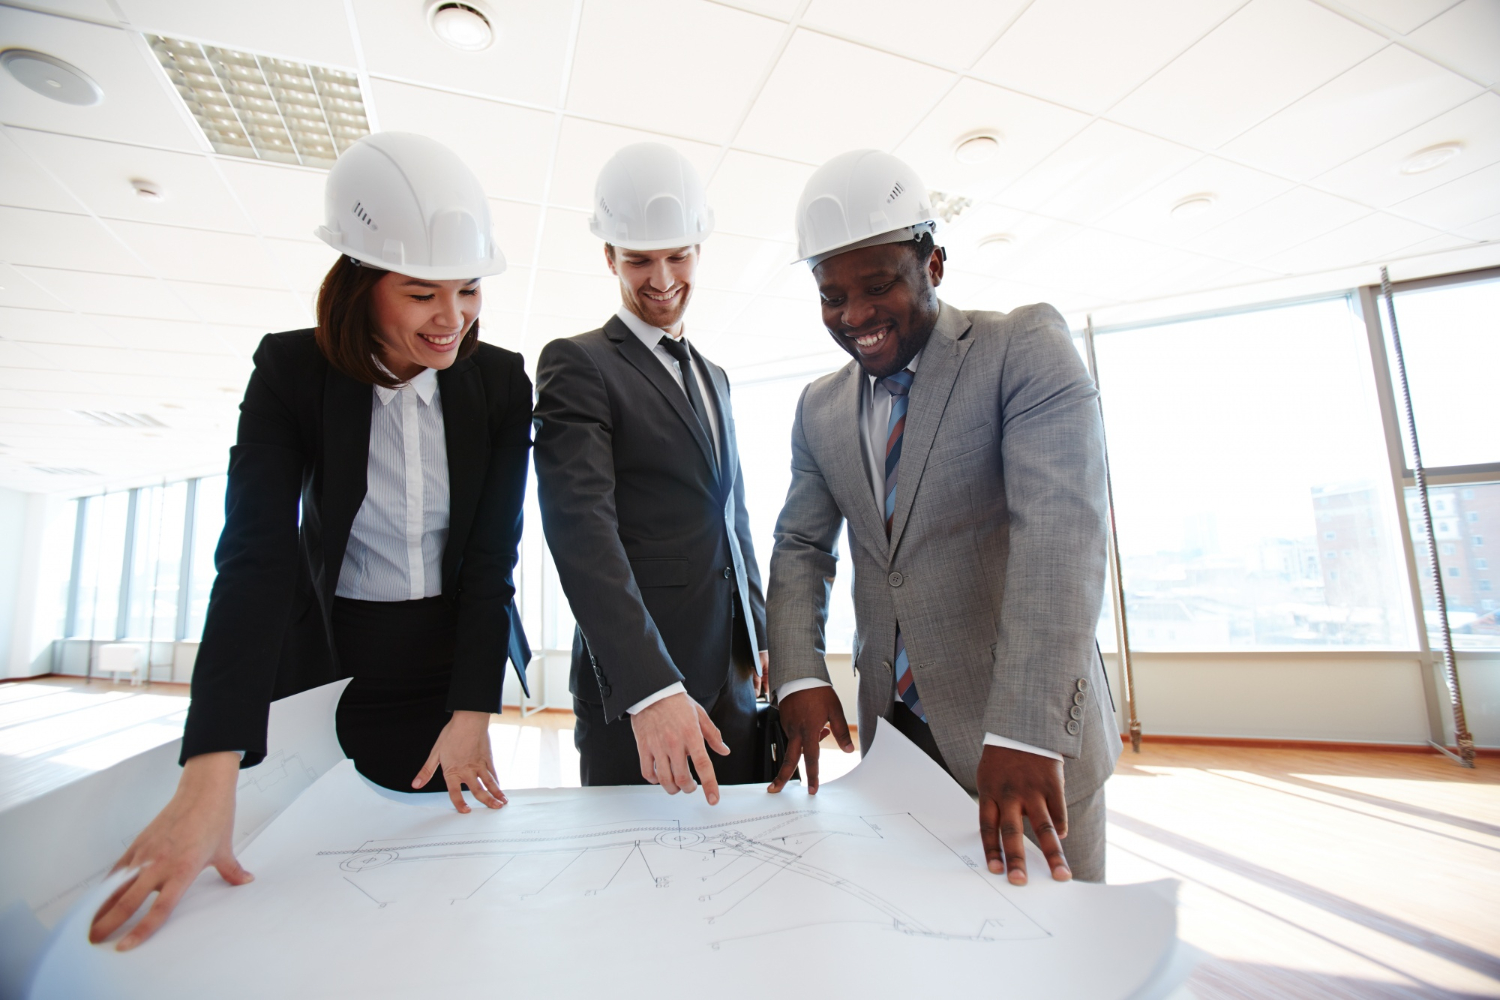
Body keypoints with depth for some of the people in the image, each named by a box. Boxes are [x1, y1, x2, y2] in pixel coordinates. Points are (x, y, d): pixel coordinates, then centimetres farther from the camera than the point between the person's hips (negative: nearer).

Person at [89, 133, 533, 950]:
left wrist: (474, 712, -17)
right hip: (326, 655, 0)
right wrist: (210, 775, -29)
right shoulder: (292, 371, -12)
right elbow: (254, 555, -21)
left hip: (456, 658, 1)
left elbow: (492, 554, -11)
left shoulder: (500, 382, -10)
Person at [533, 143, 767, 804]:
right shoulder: (577, 365, -7)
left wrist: (760, 636, 17)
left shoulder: (713, 377, 16)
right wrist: (652, 688, -28)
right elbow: (582, 529, -20)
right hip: (633, 684, -6)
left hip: (728, 677, 6)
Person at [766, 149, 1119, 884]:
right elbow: (800, 547, 6)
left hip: (1033, 734, -3)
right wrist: (800, 677, -10)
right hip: (893, 730, 4)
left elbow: (1060, 529, -21)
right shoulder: (820, 409, 6)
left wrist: (1025, 732, -29)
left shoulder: (1026, 347, -9)